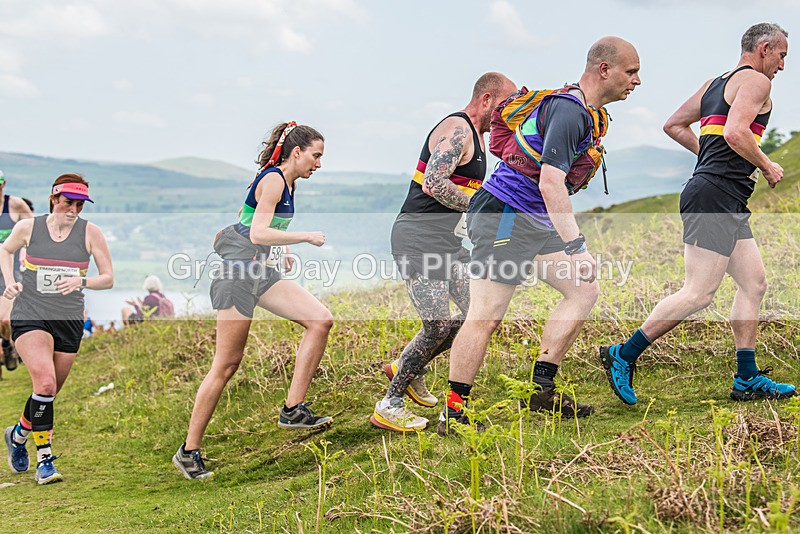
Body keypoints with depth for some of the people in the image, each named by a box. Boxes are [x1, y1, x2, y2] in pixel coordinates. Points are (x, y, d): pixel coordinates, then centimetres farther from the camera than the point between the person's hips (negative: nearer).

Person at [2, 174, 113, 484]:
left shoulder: (90, 232, -3)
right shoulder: (28, 227, -2)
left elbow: (108, 278, -1)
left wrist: (82, 281, -20)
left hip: (69, 322, 2)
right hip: (30, 317, -2)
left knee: (50, 394, 10)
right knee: (45, 383, -22)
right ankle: (44, 458, -10)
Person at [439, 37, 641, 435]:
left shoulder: (591, 113, 14)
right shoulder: (569, 110, -18)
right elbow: (550, 183, -27)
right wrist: (575, 247, -30)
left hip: (534, 220, 10)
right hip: (503, 214, -10)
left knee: (583, 290, 4)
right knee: (485, 317, -10)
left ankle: (543, 389, 7)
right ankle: (452, 413, -2)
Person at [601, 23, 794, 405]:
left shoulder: (715, 84, 22)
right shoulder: (756, 81, -5)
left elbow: (674, 125, 28)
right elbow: (735, 132, -21)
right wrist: (767, 167, -6)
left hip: (728, 204, 11)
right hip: (714, 197, -11)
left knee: (754, 284, 10)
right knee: (699, 293, -12)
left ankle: (747, 380, 11)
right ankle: (623, 356, -8)